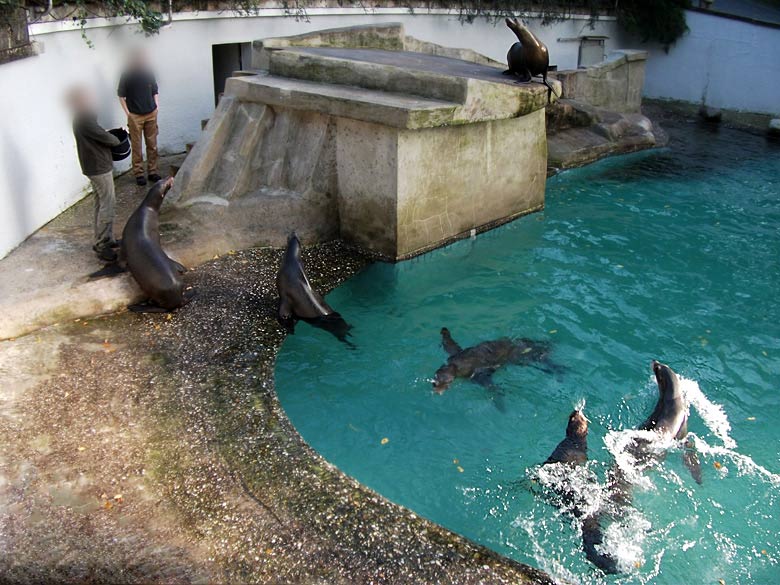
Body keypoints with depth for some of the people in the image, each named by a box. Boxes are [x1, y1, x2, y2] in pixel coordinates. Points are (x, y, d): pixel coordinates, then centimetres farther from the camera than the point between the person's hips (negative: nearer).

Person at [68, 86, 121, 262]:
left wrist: (111, 137, -1)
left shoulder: (84, 118, 10)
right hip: (99, 168, -10)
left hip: (97, 166, 10)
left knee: (102, 204, 15)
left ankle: (106, 240, 24)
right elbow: (105, 138, -19)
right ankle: (101, 245, -4)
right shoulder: (84, 121, -21)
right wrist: (116, 140, 1)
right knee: (107, 204, -7)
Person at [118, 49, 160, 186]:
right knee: (137, 147, 2)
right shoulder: (126, 76, -6)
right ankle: (138, 173, 9)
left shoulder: (149, 74, 4)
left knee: (152, 145, 8)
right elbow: (121, 96, -1)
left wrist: (156, 107, 4)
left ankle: (152, 171, 19)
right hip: (135, 116, -3)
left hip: (151, 114, 3)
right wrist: (128, 113, -5)